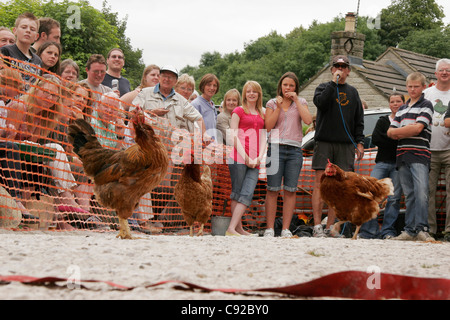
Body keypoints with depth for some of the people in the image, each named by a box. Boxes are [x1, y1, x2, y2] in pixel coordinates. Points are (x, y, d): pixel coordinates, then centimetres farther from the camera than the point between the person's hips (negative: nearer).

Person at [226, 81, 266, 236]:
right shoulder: (239, 111, 6)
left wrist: (259, 157, -2)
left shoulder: (262, 114, 20)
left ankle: (232, 229, -7)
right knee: (237, 194, -2)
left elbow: (263, 137, 15)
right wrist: (246, 157, -10)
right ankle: (238, 229, 0)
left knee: (247, 195, -8)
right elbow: (234, 136, -2)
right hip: (239, 158, -4)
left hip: (254, 161, 4)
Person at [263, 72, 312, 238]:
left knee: (290, 191, -1)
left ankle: (286, 229, 3)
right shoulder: (272, 103, 11)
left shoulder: (301, 103, 12)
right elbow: (268, 126, 0)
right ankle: (269, 228, -1)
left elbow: (308, 120, -6)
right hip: (276, 148, -1)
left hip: (294, 149, 1)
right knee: (273, 190, -4)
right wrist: (279, 107, -5)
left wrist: (296, 101, -4)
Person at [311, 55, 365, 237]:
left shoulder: (352, 92, 18)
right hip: (324, 142, -3)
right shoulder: (324, 87, 8)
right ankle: (317, 226, -9)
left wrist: (359, 142, 7)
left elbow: (359, 120, 16)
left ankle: (330, 227, 5)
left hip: (345, 145, 3)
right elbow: (321, 102, -14)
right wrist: (334, 82, -11)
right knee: (320, 183, -8)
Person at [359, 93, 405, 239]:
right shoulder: (382, 121, 17)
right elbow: (375, 139, 0)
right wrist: (396, 140, -8)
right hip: (382, 162, 2)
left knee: (394, 198, -5)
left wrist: (388, 139, -8)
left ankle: (388, 231, 0)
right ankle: (369, 230, -12)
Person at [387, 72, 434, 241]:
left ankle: (422, 229, -17)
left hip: (419, 155, -6)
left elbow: (418, 128, -10)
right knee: (409, 195, 6)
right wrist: (407, 130, -3)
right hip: (402, 155, 6)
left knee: (421, 192, -16)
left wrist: (399, 131, 3)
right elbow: (390, 132, 16)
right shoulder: (402, 109, 23)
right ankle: (410, 230, 7)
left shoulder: (426, 105, 3)